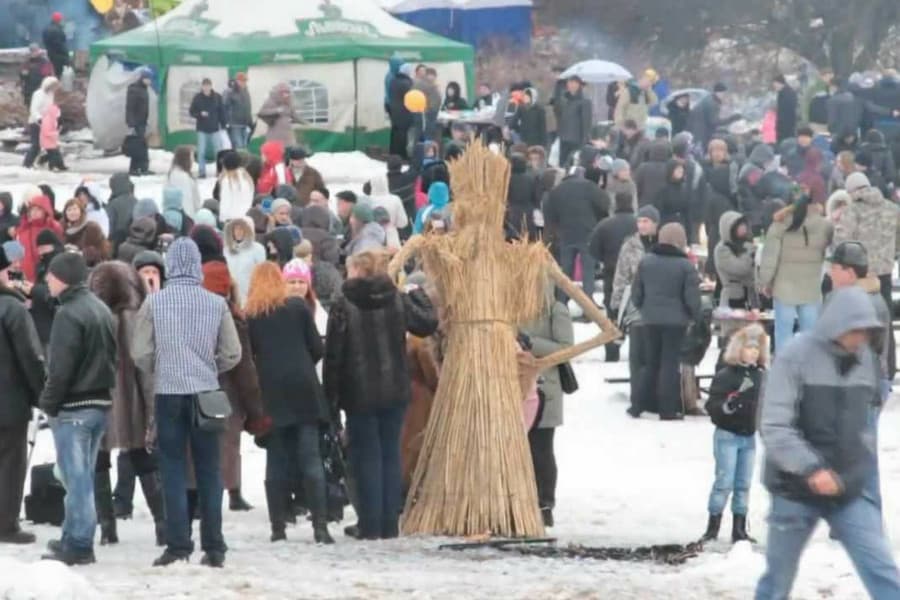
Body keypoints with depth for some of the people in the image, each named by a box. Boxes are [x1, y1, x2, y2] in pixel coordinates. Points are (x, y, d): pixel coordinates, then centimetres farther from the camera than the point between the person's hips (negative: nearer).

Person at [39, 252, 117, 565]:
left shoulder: (68, 314, -16)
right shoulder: (101, 309, 13)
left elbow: (61, 366, -20)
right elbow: (112, 356, 17)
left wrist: (49, 402, -11)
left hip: (73, 407, -9)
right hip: (101, 403, 9)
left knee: (76, 477, -5)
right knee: (82, 475, 14)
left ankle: (77, 545, -4)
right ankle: (75, 538, 19)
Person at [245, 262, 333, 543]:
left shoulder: (249, 315, 2)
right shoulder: (298, 307, 3)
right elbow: (317, 348, 3)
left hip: (270, 393, 0)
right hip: (303, 389, 0)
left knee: (276, 462, 6)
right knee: (310, 459, 0)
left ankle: (278, 527, 2)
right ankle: (320, 525, -8)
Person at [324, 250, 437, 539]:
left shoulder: (344, 306, -10)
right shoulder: (398, 301, 1)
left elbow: (333, 354, -10)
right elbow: (427, 324, 9)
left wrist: (331, 396, -4)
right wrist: (419, 296, 25)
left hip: (360, 395, -4)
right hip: (394, 392, 4)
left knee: (367, 456, 2)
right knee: (391, 455, 9)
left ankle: (371, 526, -1)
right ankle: (390, 524, 8)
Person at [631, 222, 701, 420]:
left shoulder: (645, 262, 1)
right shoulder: (685, 266, -11)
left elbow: (636, 293, 6)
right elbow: (692, 297, -11)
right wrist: (696, 316, 7)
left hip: (650, 320, 4)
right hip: (675, 321, -4)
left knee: (651, 363, 15)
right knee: (670, 363, 0)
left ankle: (644, 405, 17)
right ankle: (668, 409, -2)